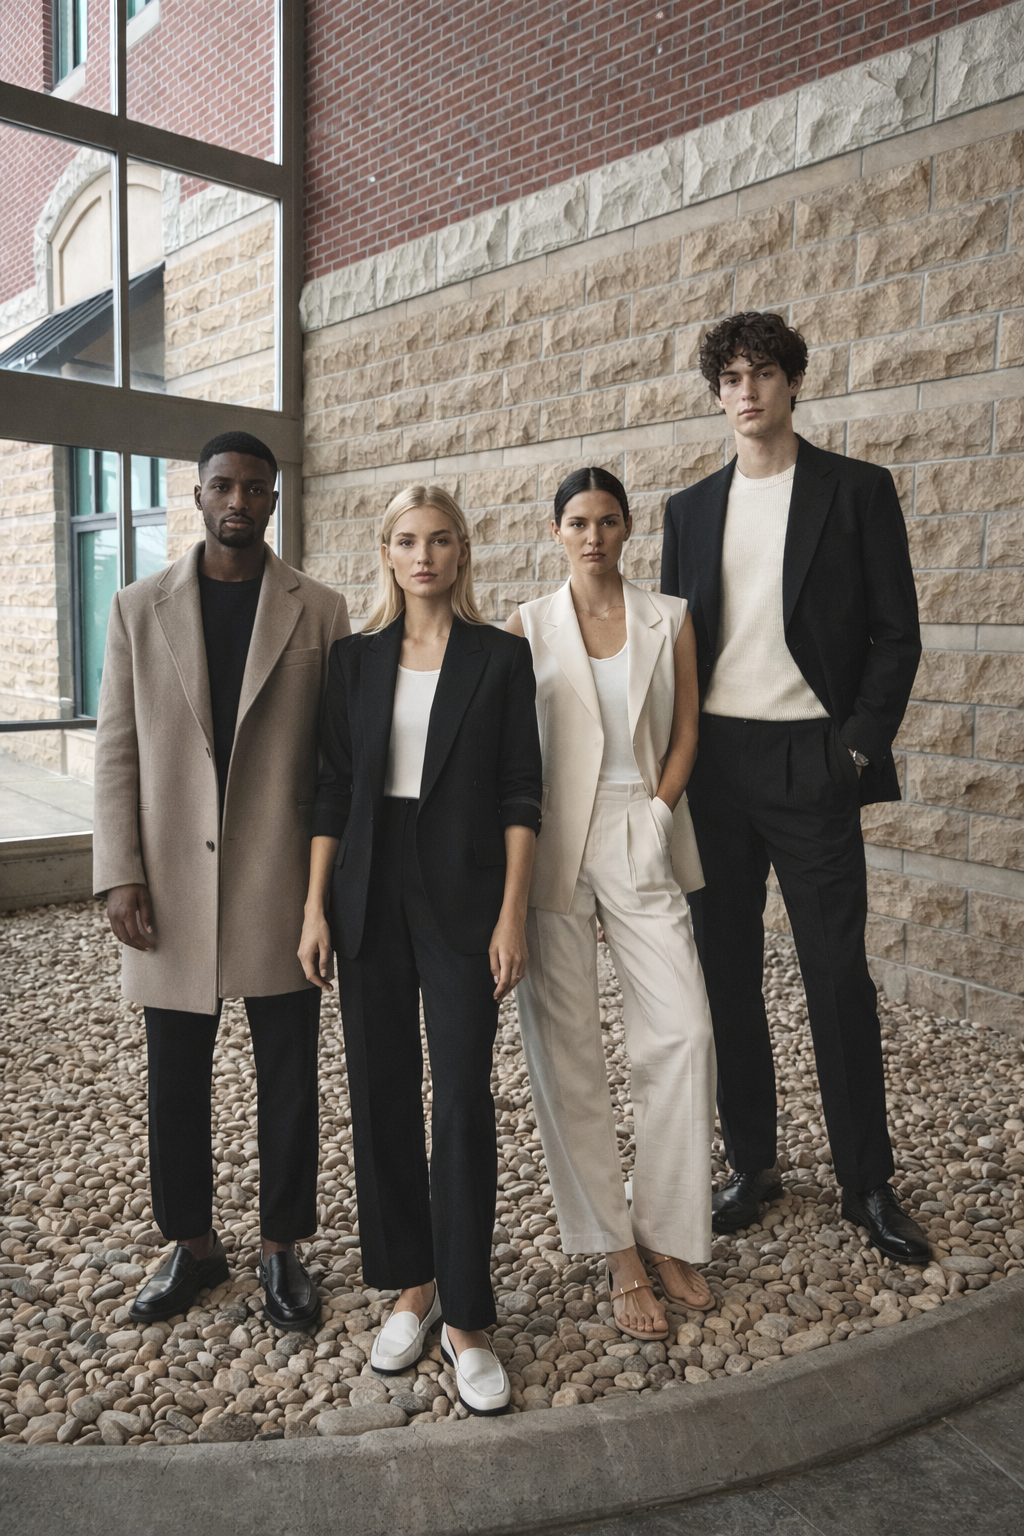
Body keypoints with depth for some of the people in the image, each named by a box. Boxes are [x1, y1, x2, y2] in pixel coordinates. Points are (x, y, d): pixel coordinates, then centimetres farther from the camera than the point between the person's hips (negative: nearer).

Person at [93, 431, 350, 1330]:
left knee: (289, 1080, 9)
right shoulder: (140, 610, 5)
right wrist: (120, 873, -4)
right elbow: (117, 750, 3)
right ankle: (194, 1246, 34)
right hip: (172, 887, 1)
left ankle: (283, 1249, 29)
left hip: (281, 886, -1)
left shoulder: (320, 611, 2)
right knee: (176, 1082, 13)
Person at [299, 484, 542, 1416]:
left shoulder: (501, 658, 0)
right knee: (382, 1095, 9)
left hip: (462, 898, -3)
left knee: (463, 1101, -3)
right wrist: (315, 908, 2)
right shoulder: (356, 660, 8)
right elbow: (334, 788, 7)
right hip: (371, 895, 3)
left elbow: (520, 794, -3)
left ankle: (467, 1319, 12)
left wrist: (512, 914, -9)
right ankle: (412, 1286, 28)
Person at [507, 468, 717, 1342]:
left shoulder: (669, 619, 8)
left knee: (683, 1032, -8)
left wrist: (654, 819, -5)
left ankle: (668, 1233, 11)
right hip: (554, 844, 0)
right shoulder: (529, 627, 6)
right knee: (563, 1046, 1)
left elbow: (685, 731, 7)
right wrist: (518, 842, -3)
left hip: (642, 842, 1)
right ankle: (619, 1251, 15)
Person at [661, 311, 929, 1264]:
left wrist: (859, 748, -10)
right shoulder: (690, 509, 13)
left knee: (838, 977, 1)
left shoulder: (857, 491, 3)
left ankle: (868, 1184, 16)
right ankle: (752, 1164, 23)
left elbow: (896, 633, 0)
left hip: (810, 764, -3)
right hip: (712, 763, 4)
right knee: (726, 971, 8)